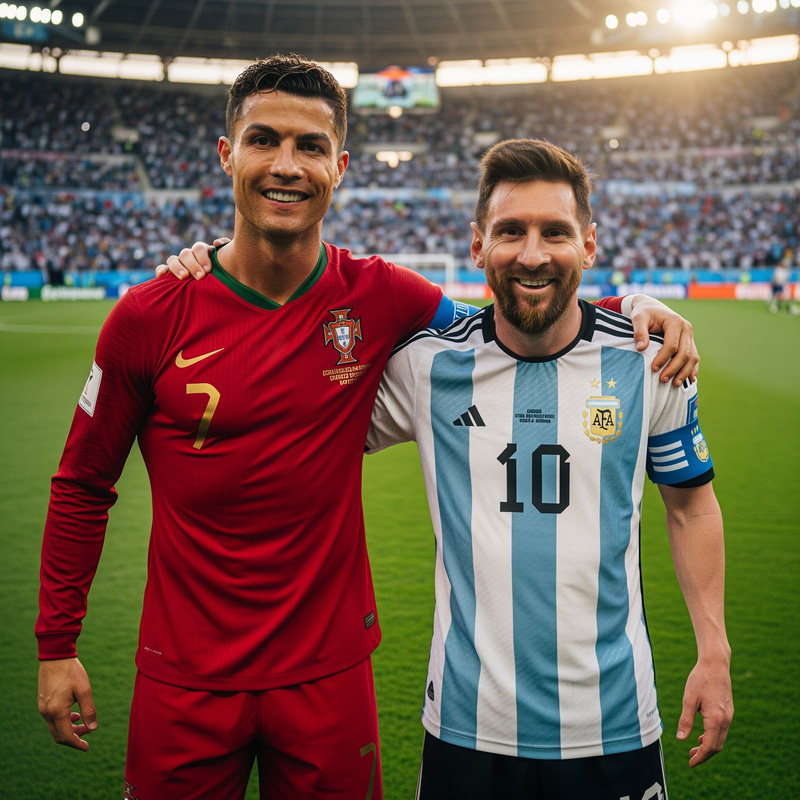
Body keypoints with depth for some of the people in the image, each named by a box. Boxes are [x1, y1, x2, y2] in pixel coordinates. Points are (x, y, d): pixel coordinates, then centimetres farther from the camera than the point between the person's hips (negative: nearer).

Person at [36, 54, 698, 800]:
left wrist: (635, 305, -8)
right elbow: (82, 485, 1)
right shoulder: (149, 317, -11)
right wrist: (55, 646, 4)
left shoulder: (378, 297, -9)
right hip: (183, 679, 0)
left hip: (328, 671, 1)